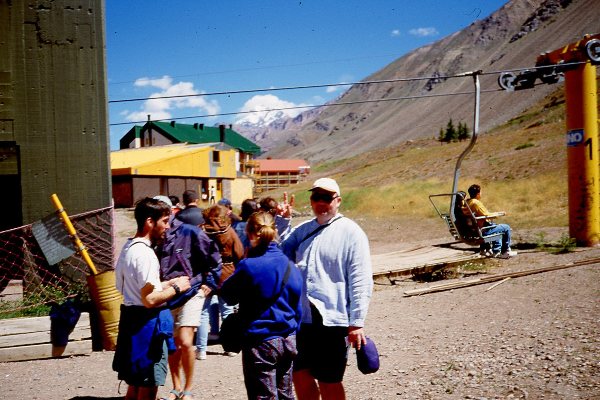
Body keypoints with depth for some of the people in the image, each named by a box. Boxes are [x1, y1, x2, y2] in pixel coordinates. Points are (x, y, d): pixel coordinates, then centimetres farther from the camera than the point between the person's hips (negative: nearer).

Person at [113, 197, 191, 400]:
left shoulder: (129, 248, 11)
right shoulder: (144, 253, -21)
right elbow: (150, 299, -26)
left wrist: (166, 283, 12)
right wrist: (176, 288, -12)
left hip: (132, 320, 10)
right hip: (147, 324, -10)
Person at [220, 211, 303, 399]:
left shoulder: (248, 266, -16)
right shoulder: (290, 266, 2)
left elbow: (227, 295, -4)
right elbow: (298, 307, 9)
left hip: (261, 343, -5)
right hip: (288, 340, 6)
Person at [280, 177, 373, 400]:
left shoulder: (351, 233, -6)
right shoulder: (302, 231, 12)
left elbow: (361, 282, -9)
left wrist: (357, 323, -14)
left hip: (332, 321, -5)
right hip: (302, 318, 6)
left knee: (329, 382, 6)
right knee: (301, 375, 13)